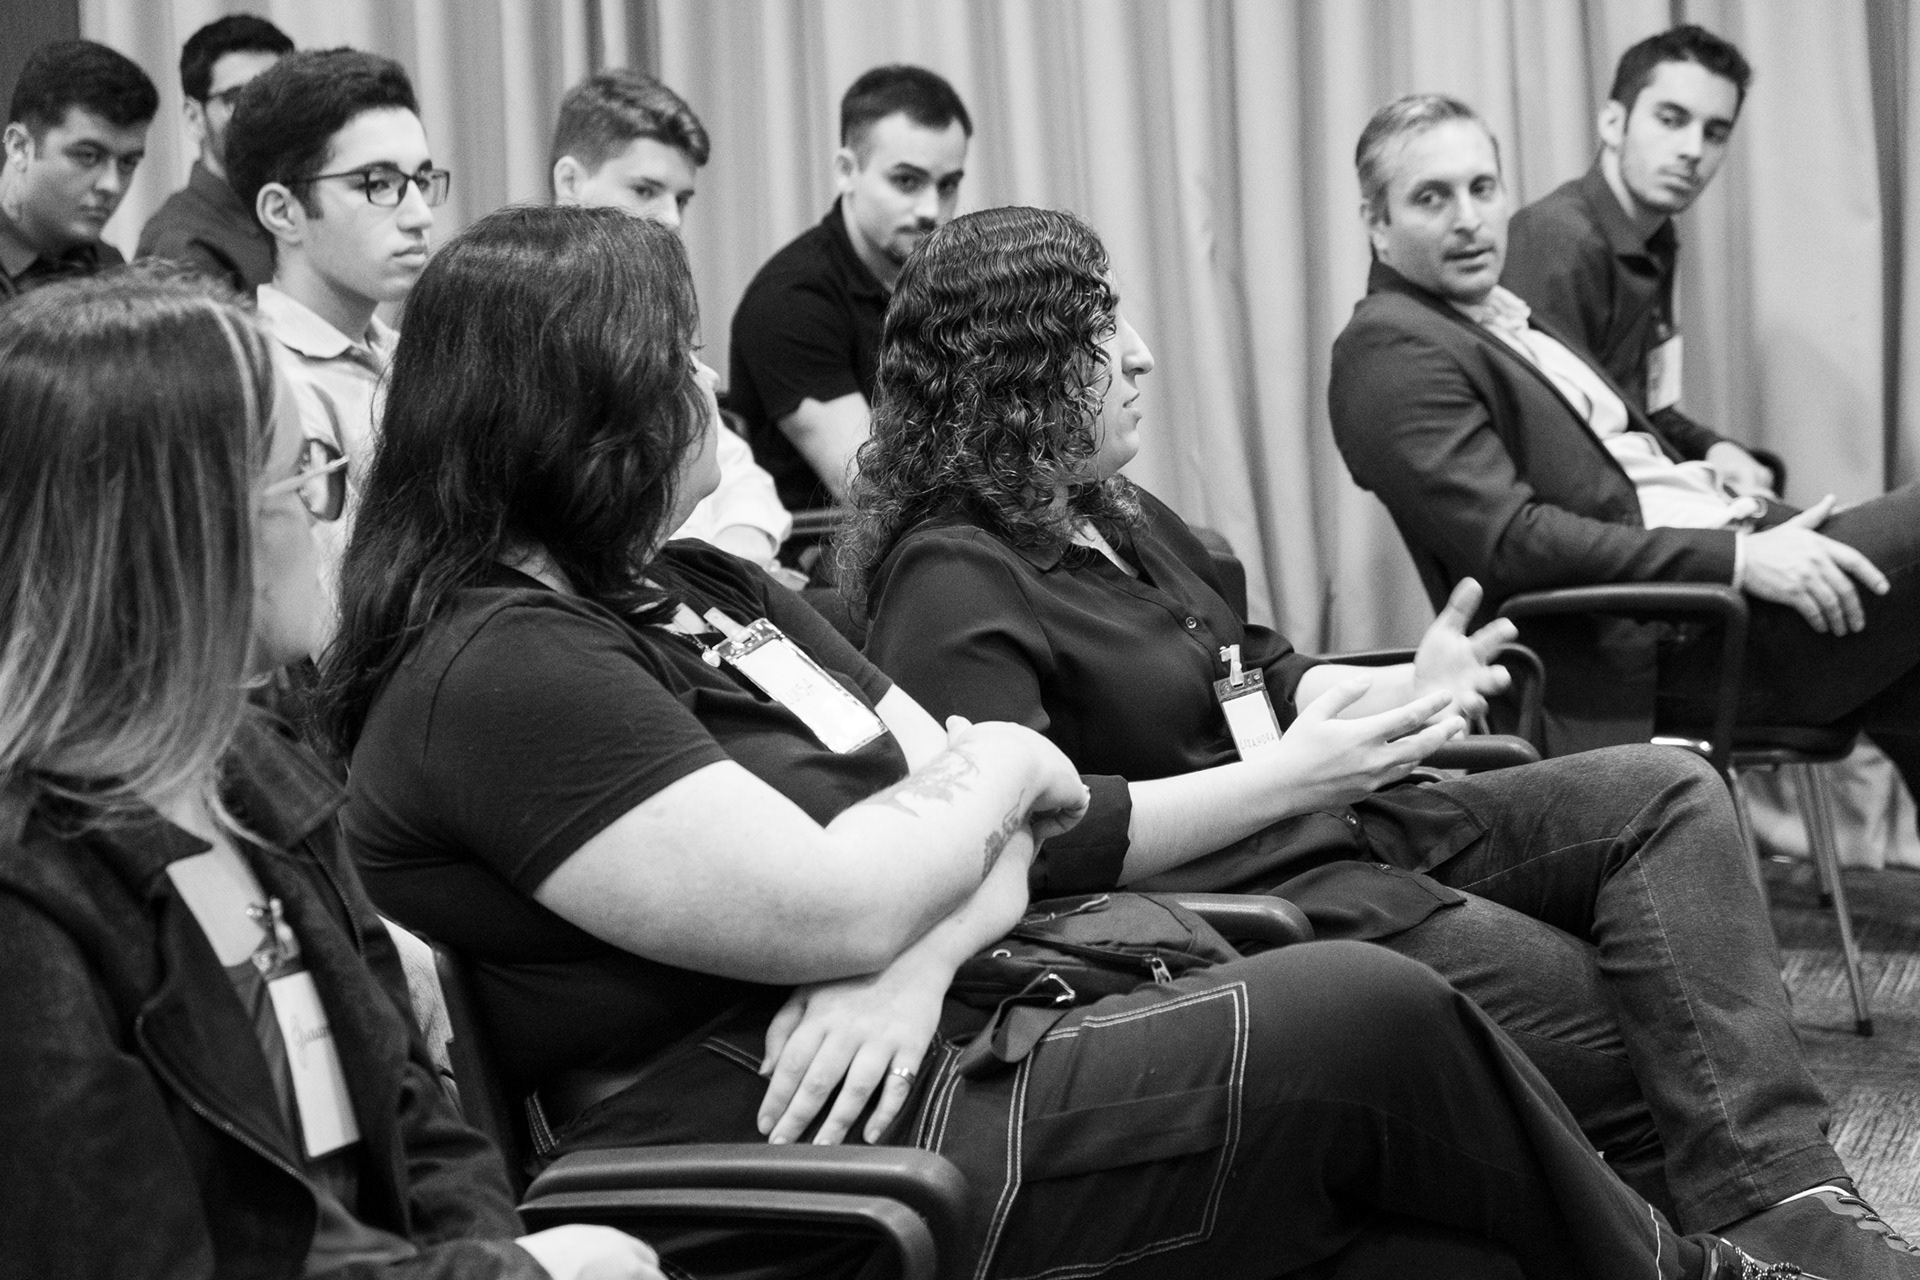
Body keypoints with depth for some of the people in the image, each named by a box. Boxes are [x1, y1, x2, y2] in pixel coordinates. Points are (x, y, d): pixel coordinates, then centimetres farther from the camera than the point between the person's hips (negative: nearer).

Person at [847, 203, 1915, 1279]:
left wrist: (1406, 692, 4)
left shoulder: (1117, 514, 19)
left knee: (1669, 792, -7)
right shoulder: (953, 583, -13)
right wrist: (1287, 779, -22)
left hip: (1338, 828, 10)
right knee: (1628, 1023, -17)